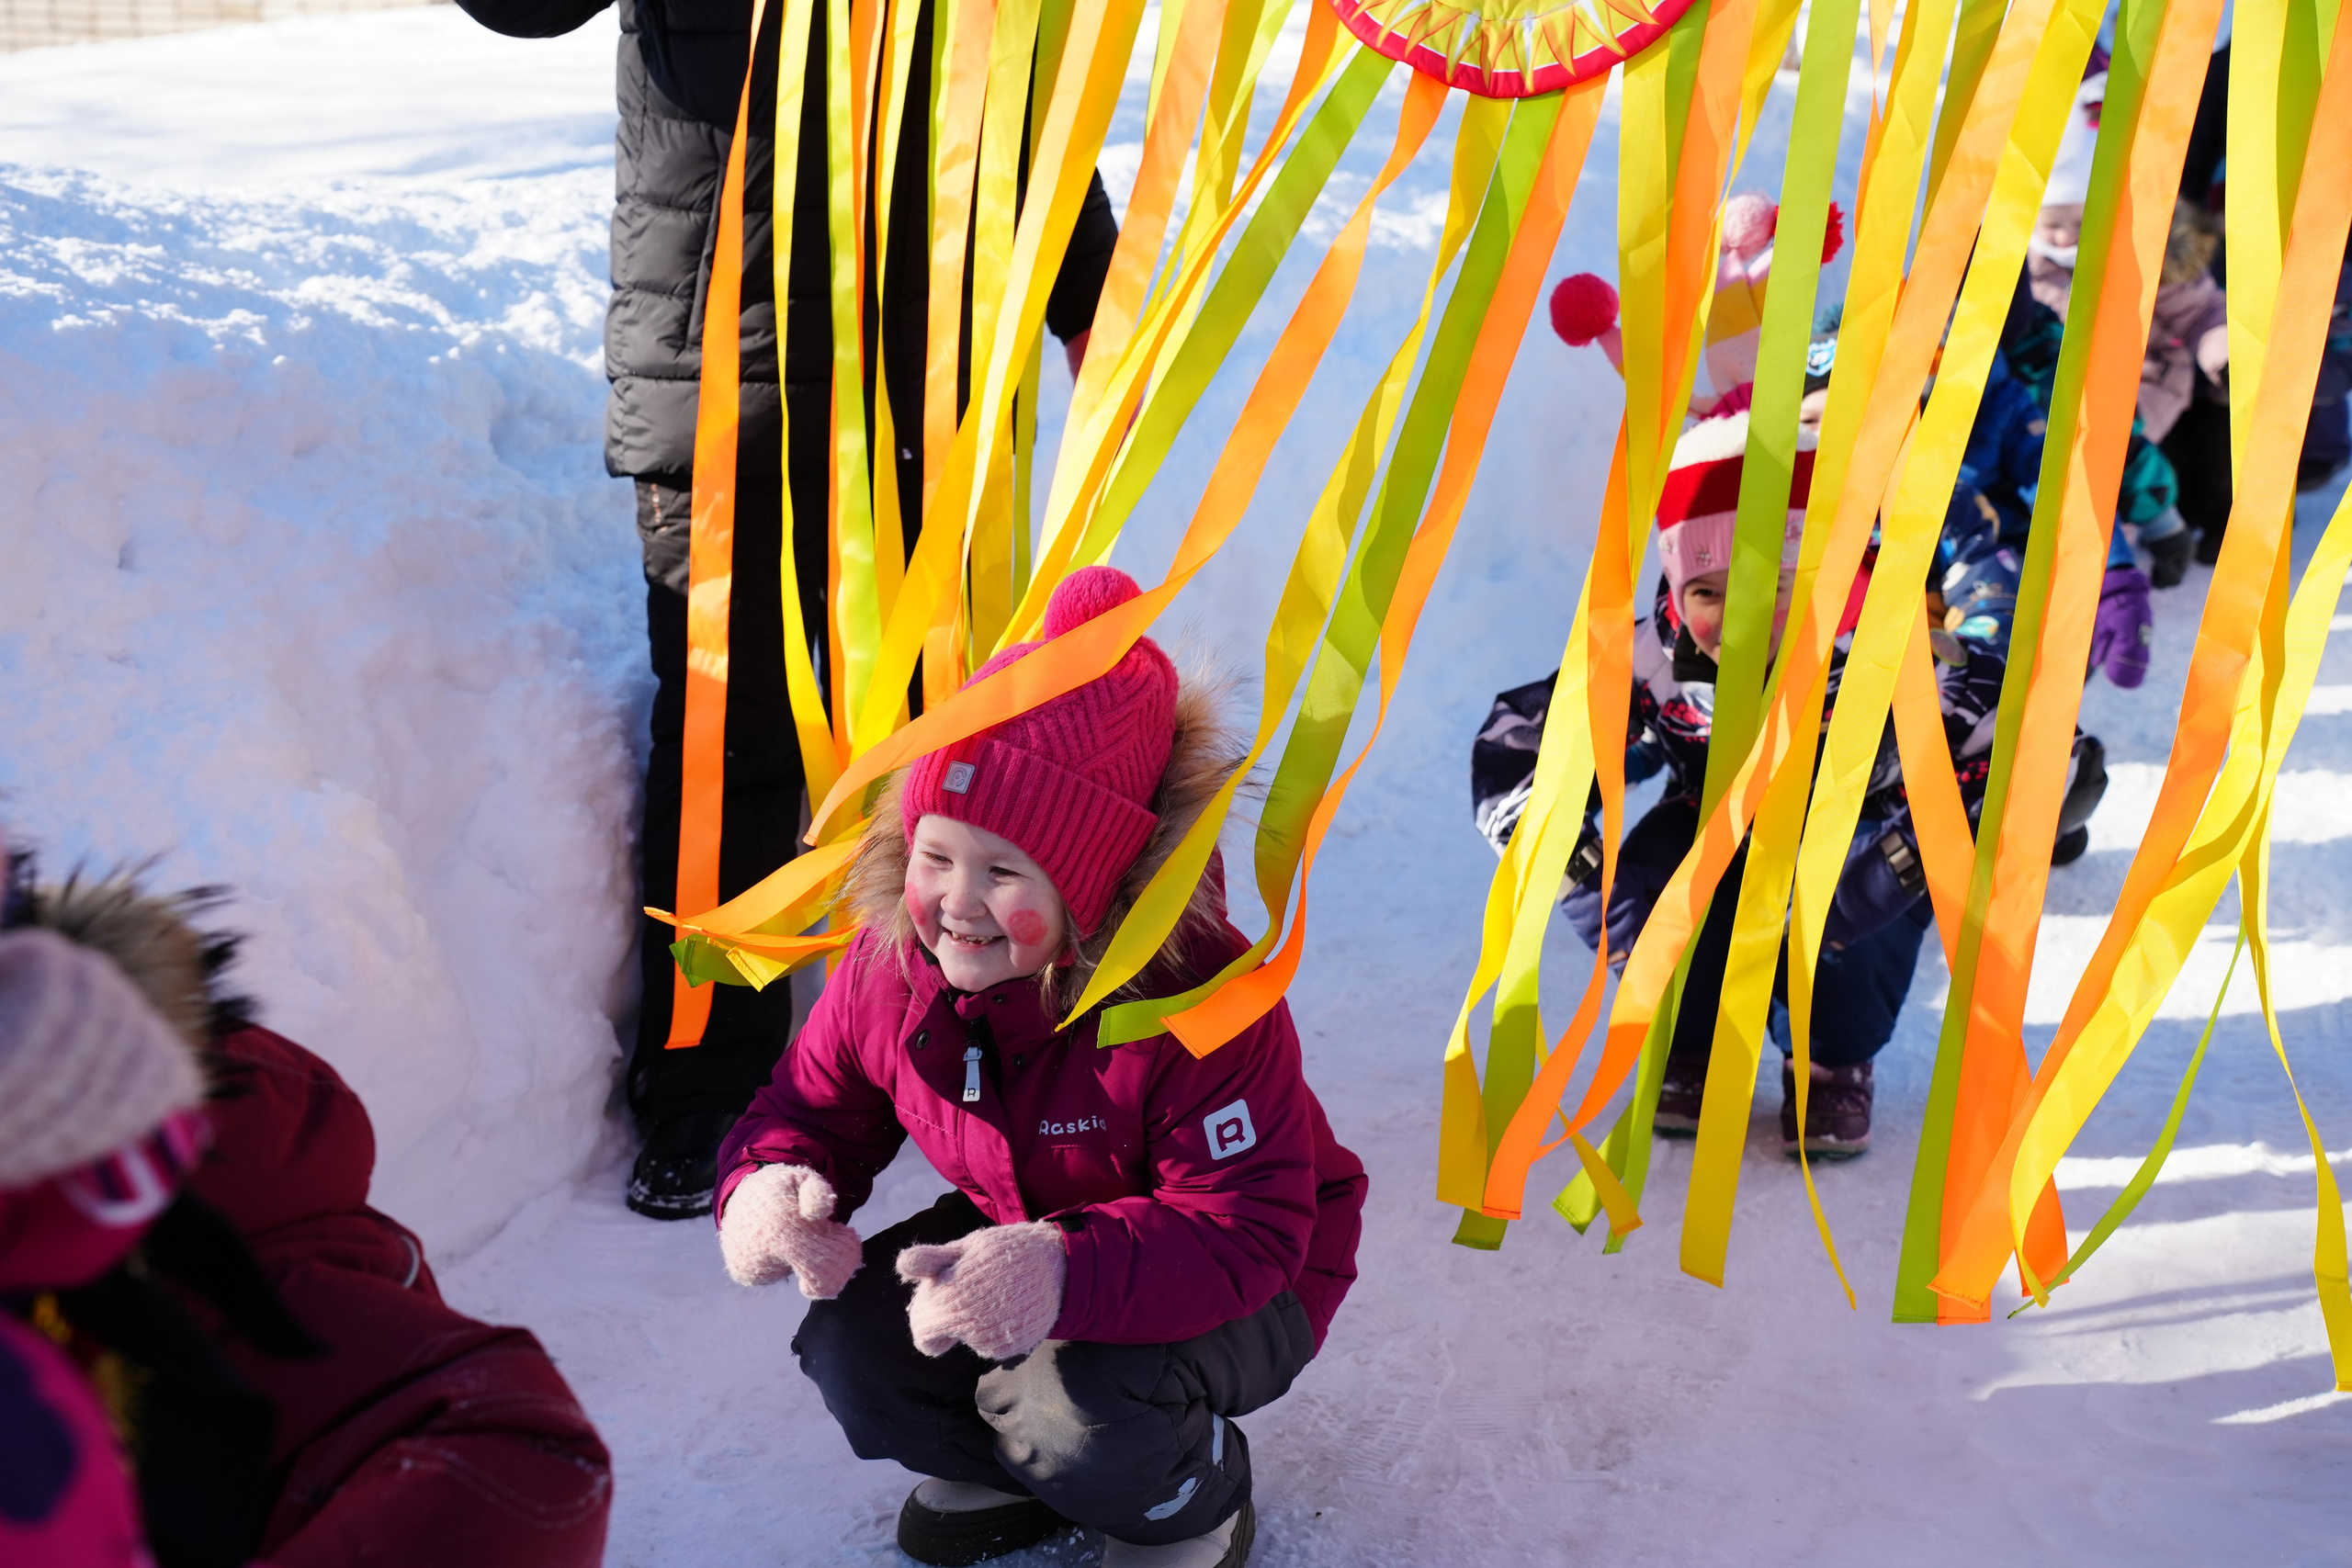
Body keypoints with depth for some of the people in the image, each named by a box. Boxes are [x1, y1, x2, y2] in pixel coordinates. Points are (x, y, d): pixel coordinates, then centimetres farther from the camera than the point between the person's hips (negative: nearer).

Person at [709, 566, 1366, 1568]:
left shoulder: (1201, 995, -34)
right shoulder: (890, 963, -15)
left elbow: (1247, 1229, -37)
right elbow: (812, 1105, 0)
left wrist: (1067, 1277, -56)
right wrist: (770, 1186, -27)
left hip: (1238, 1284, -6)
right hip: (1018, 1234, 6)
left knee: (1074, 1406, -33)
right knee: (851, 1353, -13)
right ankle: (1015, 1474, 20)